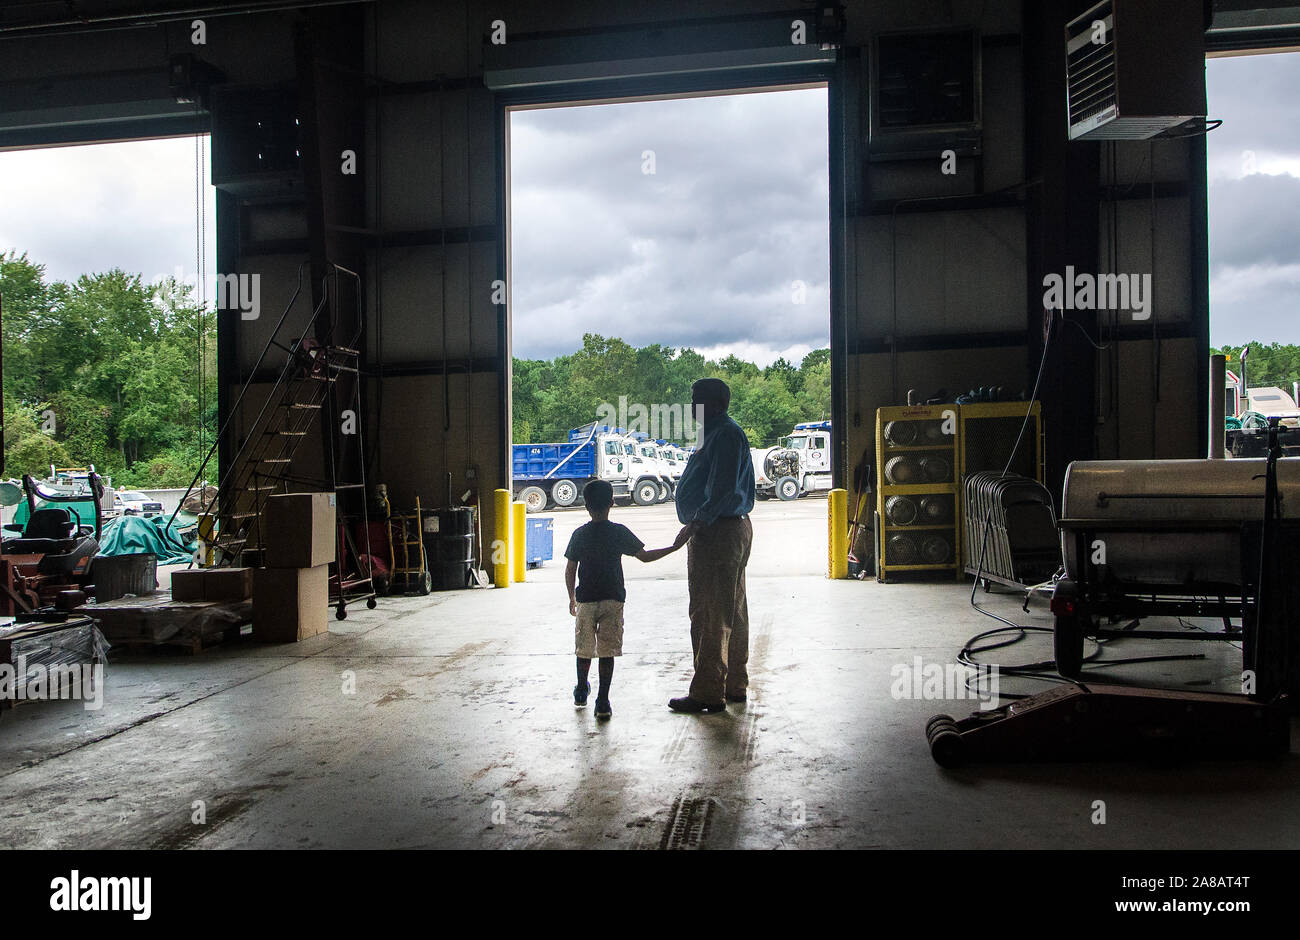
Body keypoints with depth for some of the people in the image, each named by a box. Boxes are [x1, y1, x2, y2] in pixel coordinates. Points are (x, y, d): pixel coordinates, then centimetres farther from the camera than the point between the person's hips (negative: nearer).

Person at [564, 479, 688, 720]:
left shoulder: (580, 534, -2)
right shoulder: (619, 532, -5)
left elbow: (570, 570, 2)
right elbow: (645, 556, -1)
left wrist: (572, 598, 14)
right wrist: (674, 547, 7)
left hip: (586, 600, 1)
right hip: (613, 600, -1)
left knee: (584, 648, 16)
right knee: (608, 650, 2)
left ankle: (581, 691, 34)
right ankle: (603, 701, -2)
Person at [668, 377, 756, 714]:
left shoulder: (725, 435, -15)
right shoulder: (717, 433, 19)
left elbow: (723, 489, -25)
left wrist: (697, 523, -28)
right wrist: (696, 525, 22)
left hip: (717, 532, -11)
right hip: (732, 529, 11)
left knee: (710, 614, -7)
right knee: (732, 612, 15)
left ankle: (708, 692, -3)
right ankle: (735, 685, 24)